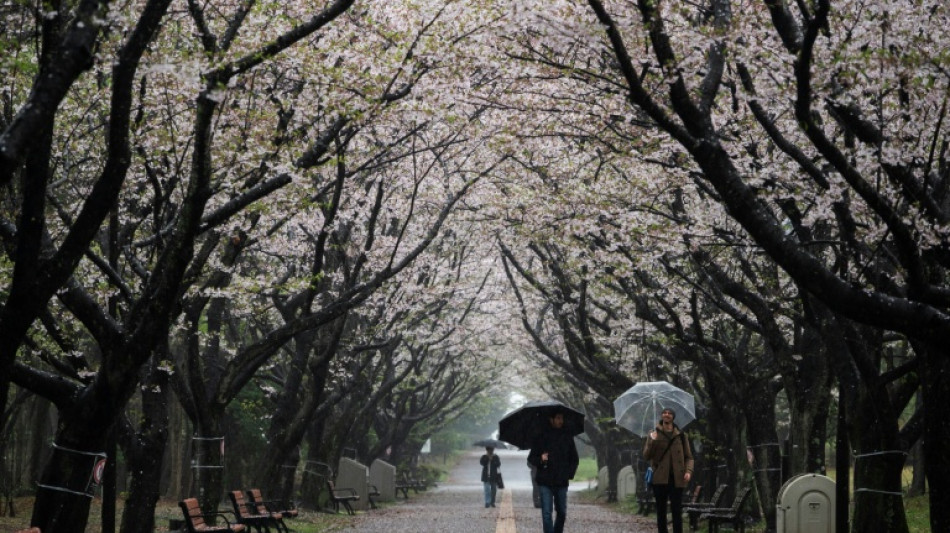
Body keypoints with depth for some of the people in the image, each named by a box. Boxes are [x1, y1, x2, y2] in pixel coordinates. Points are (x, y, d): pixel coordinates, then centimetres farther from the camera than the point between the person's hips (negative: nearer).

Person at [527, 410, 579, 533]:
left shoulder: (567, 436, 8)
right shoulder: (541, 437, 0)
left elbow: (574, 459, 17)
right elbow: (531, 458, 4)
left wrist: (570, 474, 5)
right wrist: (540, 460, -17)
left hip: (562, 482, 3)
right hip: (545, 482, -3)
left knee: (562, 512, 9)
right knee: (547, 513, -7)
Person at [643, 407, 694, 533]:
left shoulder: (681, 435, 10)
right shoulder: (654, 435, 9)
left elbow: (688, 456, 11)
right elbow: (646, 456, 2)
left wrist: (688, 471, -8)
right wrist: (652, 441, -15)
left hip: (676, 479, 0)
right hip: (660, 479, 0)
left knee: (677, 511, -4)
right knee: (661, 511, 4)